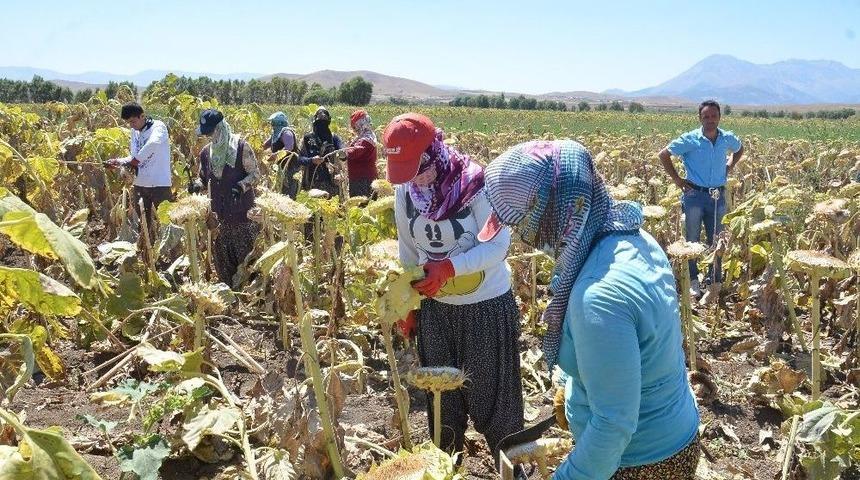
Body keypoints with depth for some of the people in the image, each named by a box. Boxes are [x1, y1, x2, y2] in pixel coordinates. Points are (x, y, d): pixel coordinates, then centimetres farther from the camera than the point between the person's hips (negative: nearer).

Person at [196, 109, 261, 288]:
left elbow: (255, 174, -8)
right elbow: (204, 178, 20)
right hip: (219, 212, 6)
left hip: (242, 210, -5)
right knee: (221, 253, 8)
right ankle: (229, 287, 20)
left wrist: (241, 186, -25)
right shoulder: (206, 152, 9)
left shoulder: (241, 147, -9)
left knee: (246, 250, 0)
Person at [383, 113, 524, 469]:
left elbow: (498, 246, -20)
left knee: (490, 393, 9)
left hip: (486, 306, -4)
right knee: (441, 396, 19)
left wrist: (448, 267, -32)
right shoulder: (405, 192, -4)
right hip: (434, 307, 5)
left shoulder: (475, 184, -20)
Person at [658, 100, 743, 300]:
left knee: (716, 240, 10)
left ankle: (715, 283, 22)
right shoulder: (690, 140, -9)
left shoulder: (728, 139, 2)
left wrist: (729, 167, 10)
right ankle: (693, 282, 15)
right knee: (692, 240, 4)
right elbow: (664, 155, -3)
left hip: (718, 196, 3)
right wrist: (677, 180, -5)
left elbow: (740, 149, 26)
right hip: (695, 195, -3)